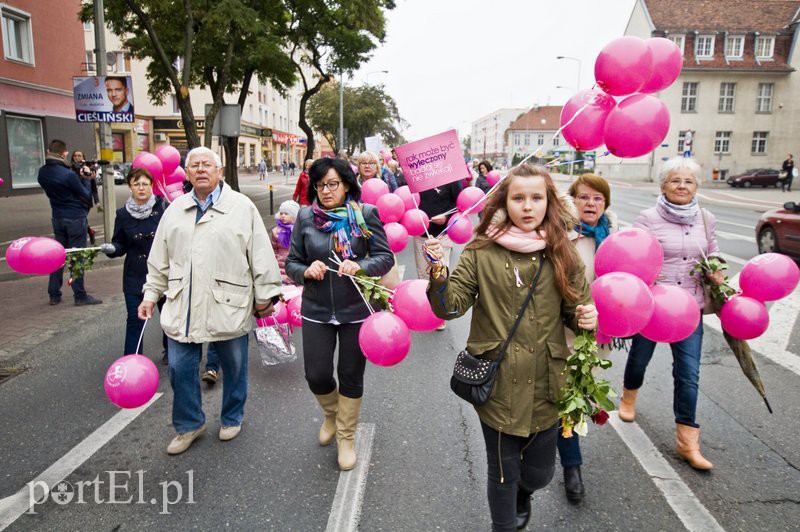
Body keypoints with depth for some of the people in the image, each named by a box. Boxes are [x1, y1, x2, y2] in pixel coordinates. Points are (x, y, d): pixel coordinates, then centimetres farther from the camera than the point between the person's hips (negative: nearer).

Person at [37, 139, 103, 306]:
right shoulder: (68, 175, -20)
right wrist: (86, 179, 4)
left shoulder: (42, 173, 1)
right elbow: (86, 196, -11)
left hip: (58, 218, 6)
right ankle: (80, 296, 4)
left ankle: (54, 294, 18)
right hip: (75, 218, -6)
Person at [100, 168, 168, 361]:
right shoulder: (123, 214, -1)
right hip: (135, 276, 1)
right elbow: (120, 245, 5)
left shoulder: (163, 208, -8)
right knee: (135, 320, 1)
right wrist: (111, 249, -15)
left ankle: (170, 351, 38)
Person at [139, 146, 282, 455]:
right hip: (183, 307, 4)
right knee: (180, 368, 8)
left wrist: (265, 295, -5)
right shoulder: (175, 210, 9)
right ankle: (189, 424, 30)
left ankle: (232, 418, 35)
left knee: (234, 367, 12)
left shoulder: (242, 207, -4)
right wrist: (151, 294, 13)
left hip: (229, 305, -3)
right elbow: (160, 260, 15)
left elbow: (260, 255, -5)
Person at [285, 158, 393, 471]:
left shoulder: (366, 214, -6)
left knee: (351, 376, 10)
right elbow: (291, 262, 4)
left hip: (356, 310, -1)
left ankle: (346, 437, 33)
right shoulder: (306, 217, 0)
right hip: (316, 310, 2)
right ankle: (331, 414, 40)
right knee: (316, 376, 4)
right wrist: (306, 271, -18)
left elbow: (385, 257, -5)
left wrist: (361, 266, -24)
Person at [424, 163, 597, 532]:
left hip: (545, 385, 2)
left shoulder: (563, 253, -1)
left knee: (539, 473, 18)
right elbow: (450, 307, -10)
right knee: (503, 472, 14)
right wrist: (439, 270, -28)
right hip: (498, 383, -2)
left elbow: (574, 310, 9)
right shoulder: (482, 252, -8)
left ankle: (522, 495, 56)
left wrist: (585, 318, -13)